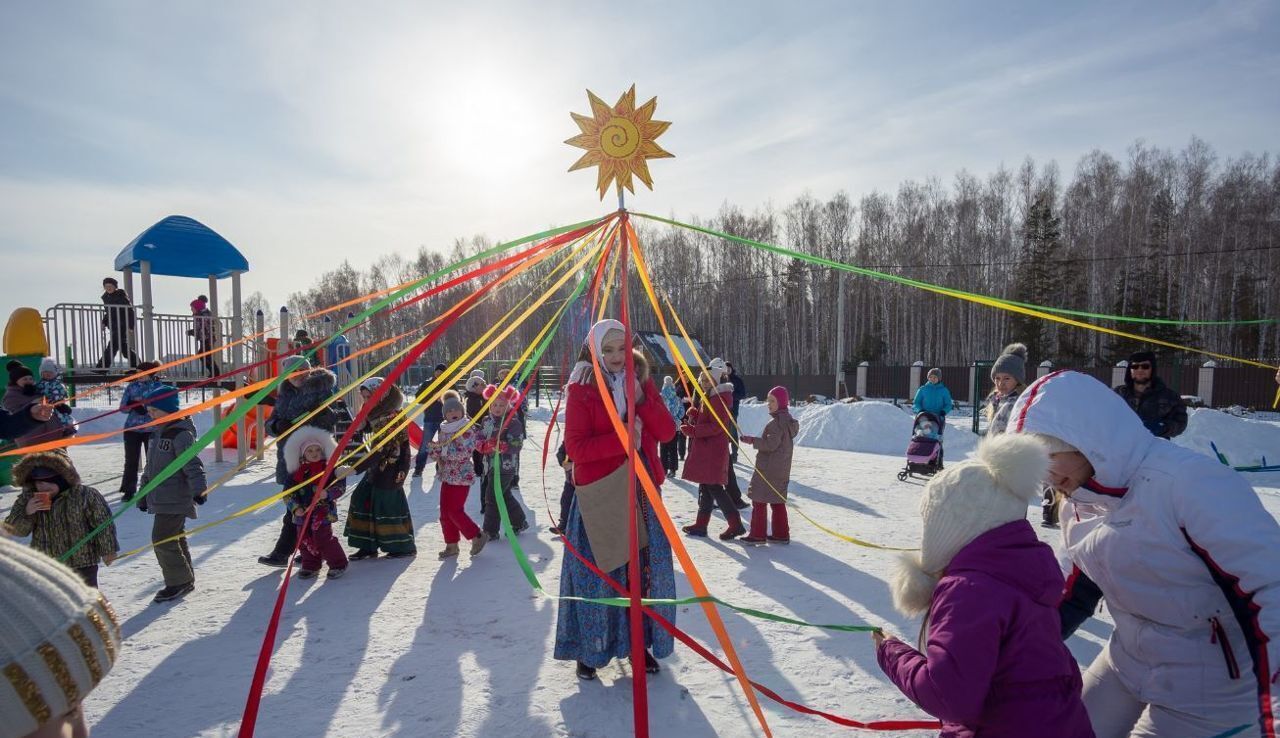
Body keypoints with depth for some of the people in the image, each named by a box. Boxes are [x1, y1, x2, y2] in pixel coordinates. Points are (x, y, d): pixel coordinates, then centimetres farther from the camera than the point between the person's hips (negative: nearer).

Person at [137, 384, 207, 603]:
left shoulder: (181, 433, -16)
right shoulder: (159, 433, 14)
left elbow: (192, 464, -24)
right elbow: (151, 467, 22)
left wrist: (198, 489, -33)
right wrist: (144, 494, 24)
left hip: (175, 500, -9)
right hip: (161, 499, 10)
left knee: (163, 539, -8)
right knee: (174, 538, 15)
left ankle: (180, 581, 4)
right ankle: (184, 579, 26)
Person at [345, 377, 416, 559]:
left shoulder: (391, 416, -22)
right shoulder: (377, 415, 8)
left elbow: (380, 450, -27)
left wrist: (354, 469, -30)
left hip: (390, 469, -9)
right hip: (378, 467, 10)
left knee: (388, 505, -1)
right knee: (362, 499, 9)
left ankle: (404, 547, 15)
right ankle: (368, 546, 17)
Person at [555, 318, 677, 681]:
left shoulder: (643, 383, 8)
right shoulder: (583, 389, -5)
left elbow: (667, 432, 0)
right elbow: (574, 446, -13)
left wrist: (641, 400, -13)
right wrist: (622, 440, -21)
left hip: (641, 489, 4)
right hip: (599, 494, -4)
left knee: (645, 567, 8)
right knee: (597, 570, 3)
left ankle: (641, 642, 27)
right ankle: (588, 650, 22)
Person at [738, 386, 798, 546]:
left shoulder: (777, 421, -18)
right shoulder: (787, 419, 14)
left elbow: (771, 444, -22)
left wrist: (752, 440, -17)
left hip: (768, 469, -10)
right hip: (781, 469, 10)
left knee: (759, 500, -2)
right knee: (777, 501, 15)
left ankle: (758, 534, 2)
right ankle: (781, 534, 20)